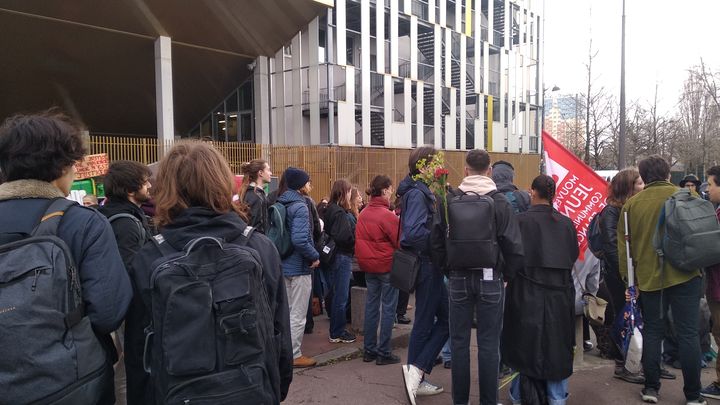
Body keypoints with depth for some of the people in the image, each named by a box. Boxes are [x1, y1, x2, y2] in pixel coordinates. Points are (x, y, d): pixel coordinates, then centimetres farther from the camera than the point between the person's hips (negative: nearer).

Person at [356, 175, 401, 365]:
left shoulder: (363, 214, 3)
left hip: (368, 265, 7)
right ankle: (383, 353, 8)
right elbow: (400, 241, -12)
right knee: (388, 308, 3)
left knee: (371, 305, 14)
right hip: (386, 265, -7)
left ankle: (369, 350, 21)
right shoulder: (388, 216, -17)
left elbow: (359, 239, 9)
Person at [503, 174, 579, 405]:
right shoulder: (566, 223, 1)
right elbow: (574, 256, 8)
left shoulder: (521, 220, -12)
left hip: (528, 293, -3)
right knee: (557, 345, 13)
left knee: (526, 342, 9)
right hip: (560, 293, 3)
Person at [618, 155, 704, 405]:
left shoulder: (631, 204, 2)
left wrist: (628, 276, 12)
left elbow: (624, 244, 4)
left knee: (652, 331, 12)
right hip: (684, 275, -2)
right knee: (688, 333, 5)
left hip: (648, 277, 2)